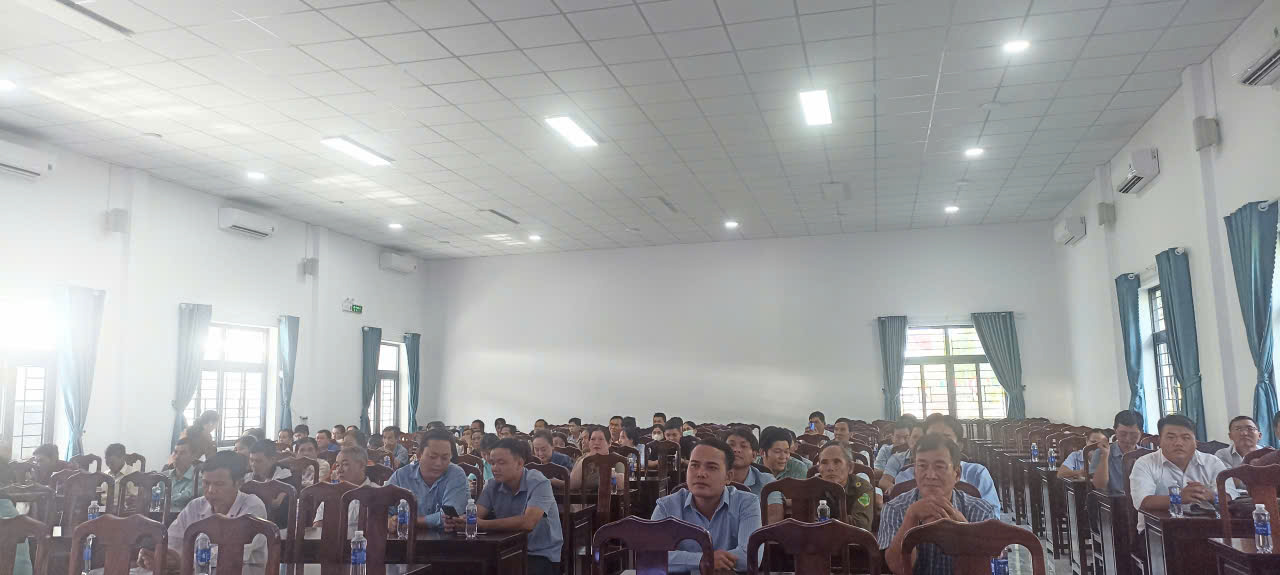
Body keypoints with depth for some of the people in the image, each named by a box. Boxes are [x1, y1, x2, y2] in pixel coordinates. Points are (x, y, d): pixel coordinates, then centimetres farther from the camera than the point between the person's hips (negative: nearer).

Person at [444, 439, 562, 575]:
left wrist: (483, 524, -34)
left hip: (543, 554, -5)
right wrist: (457, 521, -31)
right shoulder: (492, 485, 3)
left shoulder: (538, 483, -17)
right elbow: (474, 515, -7)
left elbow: (528, 522, -31)